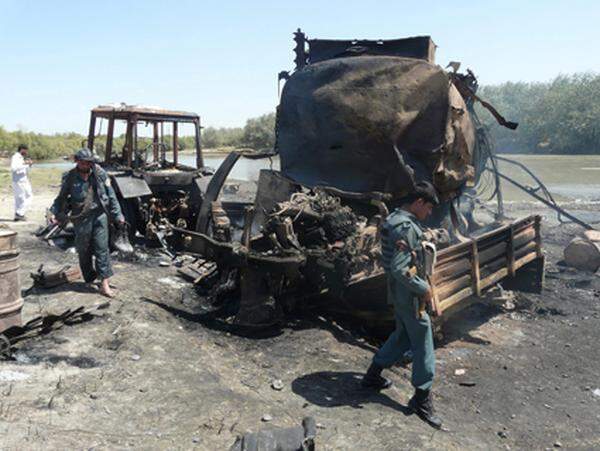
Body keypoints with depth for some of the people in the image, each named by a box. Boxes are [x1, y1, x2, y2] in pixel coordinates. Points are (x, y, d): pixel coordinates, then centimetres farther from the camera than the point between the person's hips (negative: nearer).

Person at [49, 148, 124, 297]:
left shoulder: (100, 174, 0)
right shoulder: (70, 178, 0)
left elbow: (111, 195, 4)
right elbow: (61, 198, 12)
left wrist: (117, 214, 2)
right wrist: (55, 213, -1)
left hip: (99, 215, -1)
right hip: (81, 218, 1)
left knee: (102, 248, -5)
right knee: (84, 250, 9)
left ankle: (104, 283, -4)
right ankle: (89, 279, 28)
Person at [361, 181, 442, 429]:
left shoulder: (393, 219, 8)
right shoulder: (407, 227, -24)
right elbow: (400, 270, -28)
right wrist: (423, 288, -17)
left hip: (397, 293, 10)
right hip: (409, 295, -10)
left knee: (403, 336, 23)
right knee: (422, 343, 4)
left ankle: (373, 375, 33)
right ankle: (422, 398, 17)